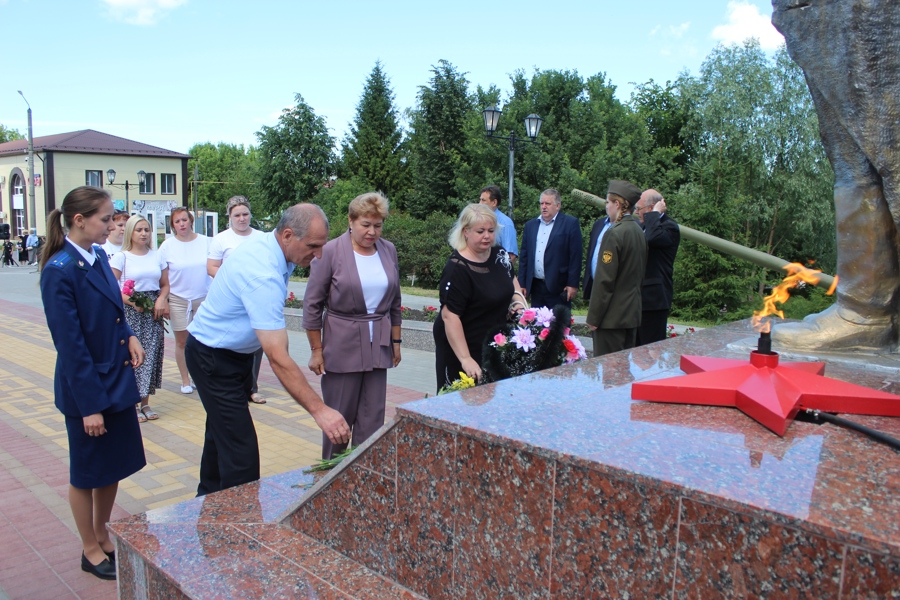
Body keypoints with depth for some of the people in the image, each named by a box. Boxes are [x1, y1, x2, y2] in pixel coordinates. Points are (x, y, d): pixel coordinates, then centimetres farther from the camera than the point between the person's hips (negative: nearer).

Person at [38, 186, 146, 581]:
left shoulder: (98, 257, 3)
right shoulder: (59, 270, -20)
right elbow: (70, 344, -20)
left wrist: (128, 336, -3)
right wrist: (90, 405, -19)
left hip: (118, 381, 7)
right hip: (86, 388, -7)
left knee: (114, 465, 18)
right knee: (88, 473, 11)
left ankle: (103, 537, 37)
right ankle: (91, 551, 30)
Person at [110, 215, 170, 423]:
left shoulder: (157, 256, 11)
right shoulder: (121, 257, 0)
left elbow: (165, 284, 14)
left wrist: (161, 300, -7)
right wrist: (131, 301, -20)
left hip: (153, 312, 4)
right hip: (130, 312, -3)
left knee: (151, 355, 5)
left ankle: (145, 403, 16)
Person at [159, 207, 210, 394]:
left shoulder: (205, 242, 1)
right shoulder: (167, 246, -1)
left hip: (204, 299, 1)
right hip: (178, 300, 0)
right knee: (182, 341, 6)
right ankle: (185, 381, 18)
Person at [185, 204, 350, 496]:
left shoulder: (266, 243, -5)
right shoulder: (263, 275, -34)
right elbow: (278, 359, -38)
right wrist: (319, 410, -38)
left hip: (235, 352, 10)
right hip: (214, 359, -10)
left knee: (222, 433, 22)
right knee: (241, 453, -12)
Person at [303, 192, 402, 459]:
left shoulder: (389, 251, 5)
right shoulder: (331, 252, -8)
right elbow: (312, 304, -6)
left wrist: (396, 341, 13)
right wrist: (316, 350, -6)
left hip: (378, 346, 4)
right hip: (342, 345, -4)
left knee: (372, 418, 6)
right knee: (339, 416, 7)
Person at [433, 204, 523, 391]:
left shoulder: (499, 254, 1)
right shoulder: (457, 269, -22)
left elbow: (511, 279, 22)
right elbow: (449, 316, -26)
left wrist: (517, 296, -1)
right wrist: (465, 359, -31)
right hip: (462, 346, -7)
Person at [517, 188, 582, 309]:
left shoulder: (570, 223, -2)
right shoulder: (530, 225, 13)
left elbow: (575, 256, -6)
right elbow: (524, 256, 13)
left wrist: (572, 284, -11)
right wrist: (522, 284, 8)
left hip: (558, 288, -4)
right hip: (536, 287, 5)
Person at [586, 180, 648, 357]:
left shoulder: (614, 233, -16)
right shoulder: (639, 231, 9)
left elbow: (605, 279, -18)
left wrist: (593, 316, -13)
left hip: (612, 315, -9)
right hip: (632, 313, 9)